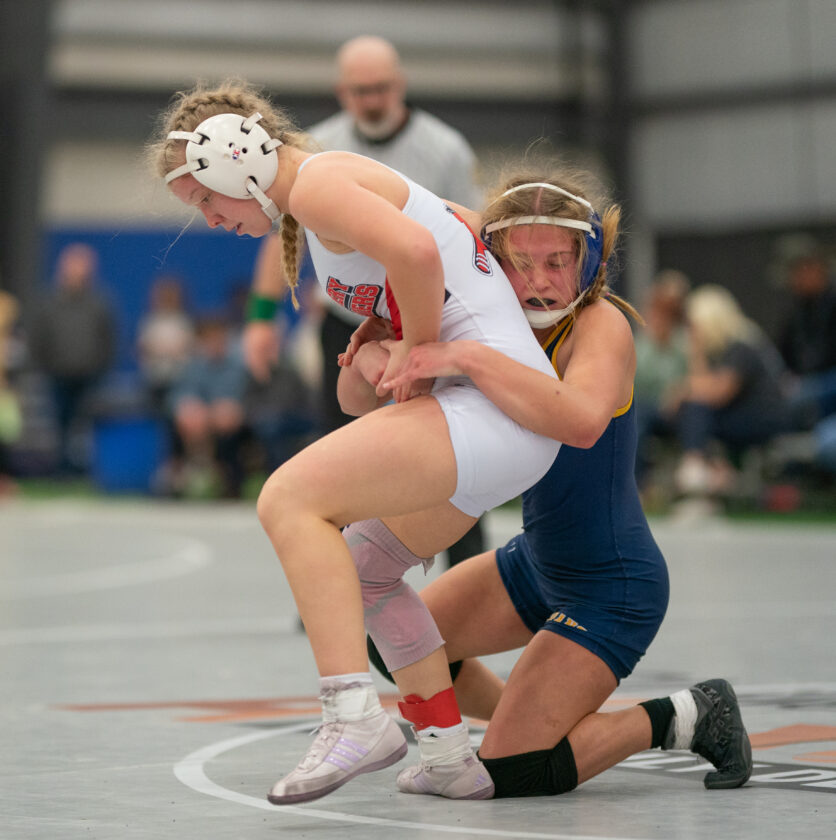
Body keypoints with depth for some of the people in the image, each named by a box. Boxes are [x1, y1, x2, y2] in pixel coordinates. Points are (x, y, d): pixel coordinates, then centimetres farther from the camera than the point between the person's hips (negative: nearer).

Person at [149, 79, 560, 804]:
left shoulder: (317, 183, -9)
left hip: (493, 400, -11)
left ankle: (357, 718, -25)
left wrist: (416, 351, -11)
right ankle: (452, 759, 24)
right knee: (363, 563, 22)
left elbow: (414, 251, -26)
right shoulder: (346, 187, 22)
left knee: (290, 499, -18)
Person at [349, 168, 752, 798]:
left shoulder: (602, 324, -22)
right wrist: (371, 358, -26)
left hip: (614, 587, -8)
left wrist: (469, 359, -47)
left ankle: (683, 716, 4)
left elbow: (582, 422, -45)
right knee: (394, 642, 12)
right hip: (536, 562, 8)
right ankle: (525, 723, 29)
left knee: (508, 773, -12)